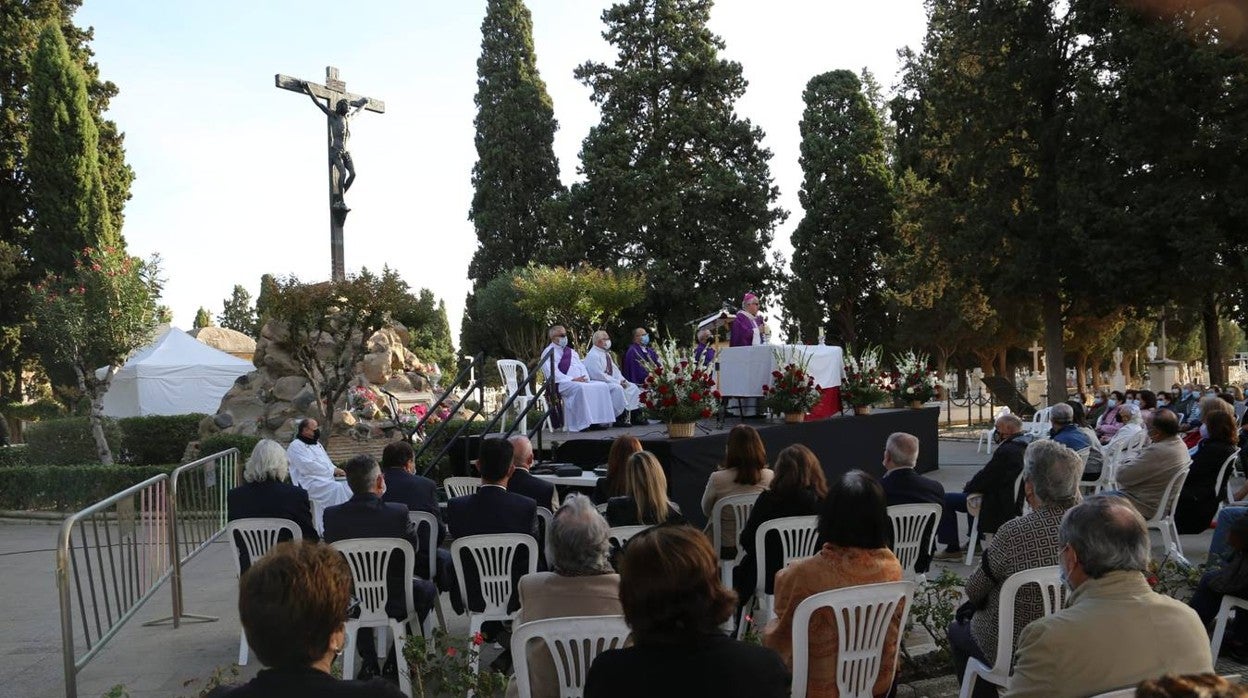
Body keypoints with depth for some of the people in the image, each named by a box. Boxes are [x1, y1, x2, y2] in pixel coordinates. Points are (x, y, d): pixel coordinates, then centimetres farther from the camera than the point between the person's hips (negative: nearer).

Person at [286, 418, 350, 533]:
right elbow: (308, 467, -15)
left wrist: (336, 470, 2)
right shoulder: (295, 446, -2)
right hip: (310, 483, -8)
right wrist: (332, 471, -14)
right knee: (337, 488, -32)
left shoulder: (317, 445, 25)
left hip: (327, 479, 8)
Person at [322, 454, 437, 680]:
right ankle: (395, 661, 25)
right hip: (393, 603, -3)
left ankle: (368, 662, 35)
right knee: (427, 589, 28)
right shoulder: (398, 512, -21)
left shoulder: (331, 515, -13)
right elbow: (414, 551, -8)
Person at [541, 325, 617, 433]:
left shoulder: (571, 351, 27)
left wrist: (585, 378, -4)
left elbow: (581, 367, 19)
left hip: (581, 381, 7)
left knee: (602, 386, -15)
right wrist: (572, 379, -20)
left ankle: (600, 420, -21)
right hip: (563, 383, -7)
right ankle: (583, 423, -36)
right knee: (580, 388, -37)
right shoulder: (548, 353, 5)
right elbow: (554, 373, -9)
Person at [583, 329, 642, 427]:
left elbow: (615, 370, 17)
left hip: (612, 381, 10)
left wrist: (622, 380, -3)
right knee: (618, 388, -34)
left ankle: (635, 416, -3)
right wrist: (618, 382, -20)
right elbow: (599, 375, -23)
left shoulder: (606, 354, 15)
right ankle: (620, 418, -28)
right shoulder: (592, 356, -15)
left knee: (633, 387, 2)